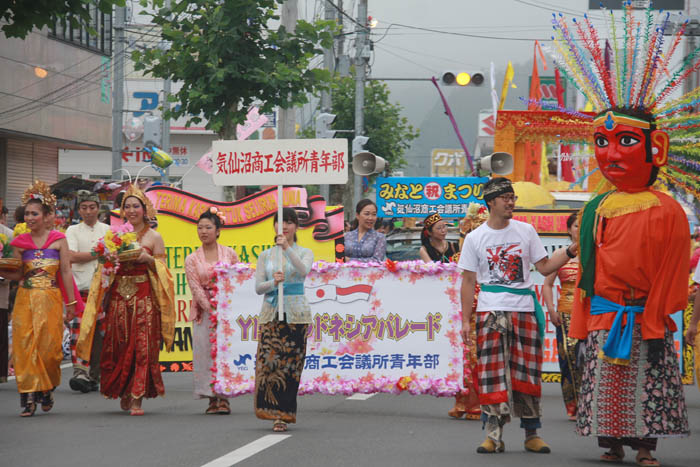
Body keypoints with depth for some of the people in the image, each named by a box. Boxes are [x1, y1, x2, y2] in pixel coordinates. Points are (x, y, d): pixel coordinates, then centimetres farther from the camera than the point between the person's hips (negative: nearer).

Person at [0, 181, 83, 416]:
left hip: (50, 299, -2)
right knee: (25, 345, -6)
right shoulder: (20, 242, 8)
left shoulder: (58, 240, 3)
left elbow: (66, 272, 4)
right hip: (25, 299, 2)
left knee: (48, 346, -5)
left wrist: (71, 302, 2)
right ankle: (29, 398, -4)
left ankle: (47, 389, 18)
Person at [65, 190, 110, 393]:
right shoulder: (73, 231, 9)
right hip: (80, 287, -2)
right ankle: (79, 372, -20)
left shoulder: (108, 230, 14)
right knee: (79, 330, -15)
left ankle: (94, 376, 7)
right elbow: (72, 256, -5)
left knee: (99, 333, 1)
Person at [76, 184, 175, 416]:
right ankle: (123, 394, 17)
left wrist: (149, 259, -14)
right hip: (119, 296, 3)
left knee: (142, 345, -9)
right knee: (118, 345, 1)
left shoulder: (154, 237, 5)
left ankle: (137, 398, -8)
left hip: (144, 298, -3)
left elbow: (163, 270, 3)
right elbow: (106, 268, 15)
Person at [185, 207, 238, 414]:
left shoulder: (229, 254, 4)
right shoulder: (192, 259, 4)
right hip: (204, 312, 1)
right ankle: (212, 398, 2)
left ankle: (224, 398, -2)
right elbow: (195, 288, -2)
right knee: (205, 352, -3)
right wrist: (211, 310, -13)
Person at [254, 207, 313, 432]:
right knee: (268, 362, -9)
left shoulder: (304, 253, 6)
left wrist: (287, 249, -27)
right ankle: (278, 413, 0)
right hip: (271, 313, 2)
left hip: (296, 314, -2)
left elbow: (303, 271, -16)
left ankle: (283, 415, 0)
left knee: (291, 363, -5)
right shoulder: (265, 256, 12)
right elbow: (258, 287, 5)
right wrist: (274, 282, -16)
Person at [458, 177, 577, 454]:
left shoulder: (526, 231, 9)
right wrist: (465, 320, 1)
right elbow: (469, 280, 6)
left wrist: (570, 252, -4)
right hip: (490, 311, -1)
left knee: (526, 373, 1)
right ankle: (494, 435, -4)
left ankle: (531, 433, 8)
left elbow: (544, 267, 10)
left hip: (524, 309, 1)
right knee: (492, 373, -7)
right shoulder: (475, 238, 5)